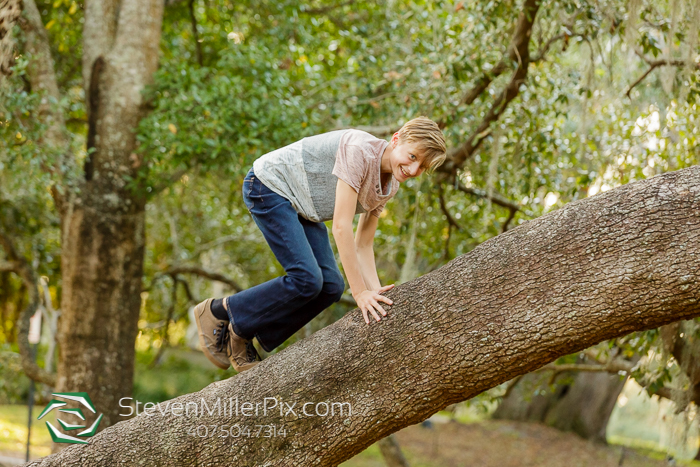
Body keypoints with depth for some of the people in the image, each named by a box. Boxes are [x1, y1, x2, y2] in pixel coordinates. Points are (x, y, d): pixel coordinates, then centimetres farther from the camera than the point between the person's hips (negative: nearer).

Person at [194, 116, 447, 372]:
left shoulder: (391, 185, -2)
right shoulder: (359, 151, -30)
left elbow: (363, 245, 1)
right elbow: (341, 228, -31)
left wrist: (375, 292, -14)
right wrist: (360, 293, -30)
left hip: (300, 207, 9)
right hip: (268, 186, -9)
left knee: (330, 287, -3)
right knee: (307, 280, -19)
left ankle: (242, 338, 7)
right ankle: (219, 311, -2)